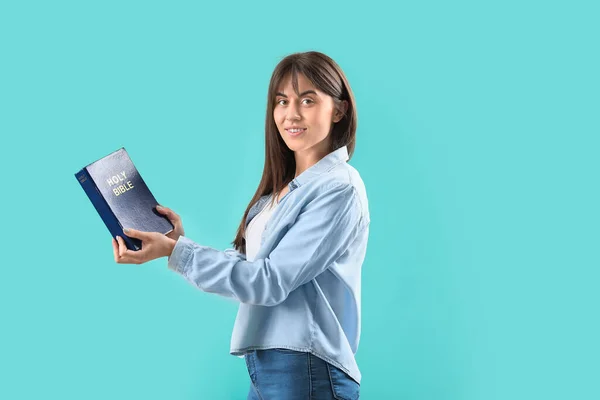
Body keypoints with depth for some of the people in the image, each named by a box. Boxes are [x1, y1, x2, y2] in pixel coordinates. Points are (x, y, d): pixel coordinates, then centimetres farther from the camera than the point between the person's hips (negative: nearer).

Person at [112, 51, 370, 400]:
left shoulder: (338, 189, -13)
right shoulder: (284, 187, 12)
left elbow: (270, 281, -17)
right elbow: (247, 267, 9)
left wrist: (176, 252, -15)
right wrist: (184, 242, 1)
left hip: (306, 371, -7)